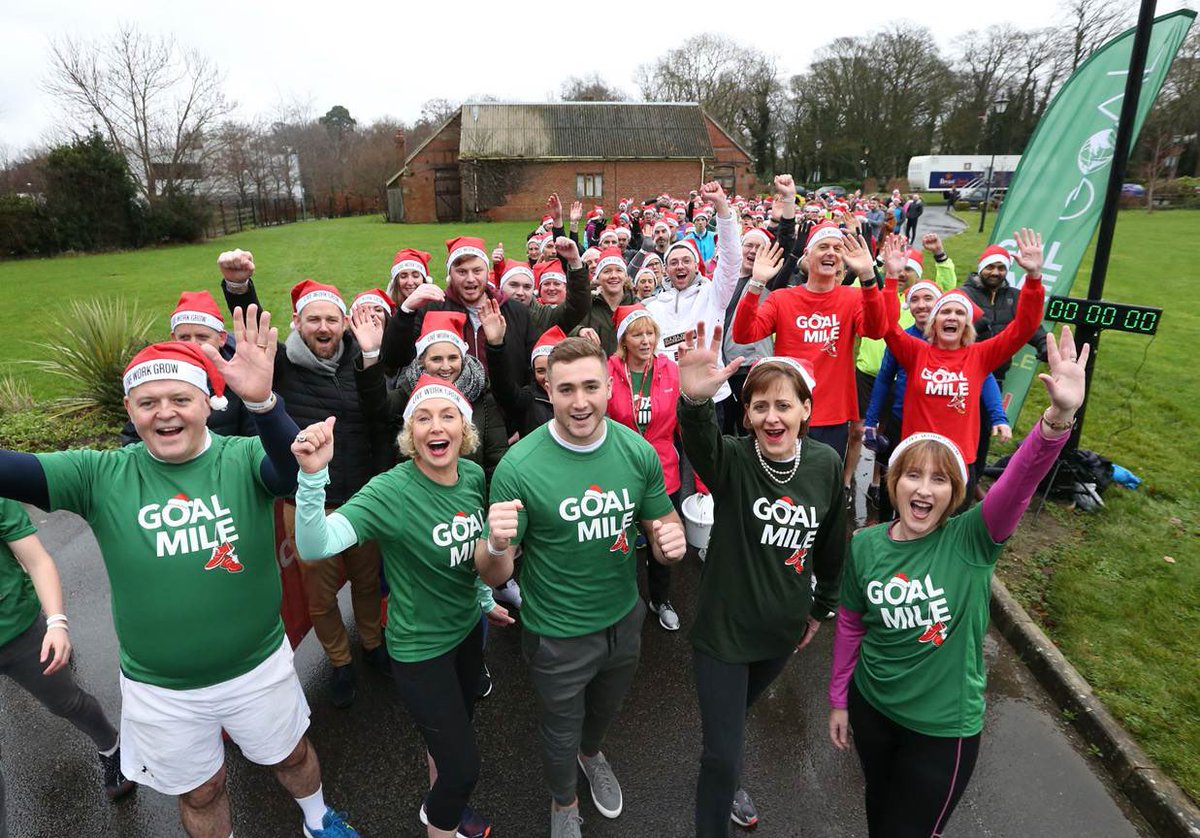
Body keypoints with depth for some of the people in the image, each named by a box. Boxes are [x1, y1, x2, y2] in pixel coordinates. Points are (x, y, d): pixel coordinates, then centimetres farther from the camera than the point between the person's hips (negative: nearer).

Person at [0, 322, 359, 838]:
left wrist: (262, 402, -57)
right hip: (159, 689, 1)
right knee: (199, 794, 25)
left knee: (291, 756, 26)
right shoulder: (101, 476, -10)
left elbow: (294, 470, -39)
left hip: (259, 668, 0)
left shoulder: (243, 459, -19)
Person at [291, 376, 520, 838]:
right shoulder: (390, 491, -28)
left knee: (454, 728, 30)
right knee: (464, 768, 6)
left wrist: (498, 544, -16)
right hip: (420, 648, -6)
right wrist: (313, 475, -57)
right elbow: (313, 546, -43)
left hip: (468, 628, 6)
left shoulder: (474, 476, -10)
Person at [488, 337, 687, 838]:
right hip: (557, 634, -3)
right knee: (561, 732, 24)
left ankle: (592, 754, 68)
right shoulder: (518, 467, -25)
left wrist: (671, 538, -25)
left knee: (606, 709, 33)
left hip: (624, 619, 4)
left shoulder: (638, 452, -15)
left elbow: (663, 524, -1)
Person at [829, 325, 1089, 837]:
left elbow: (1018, 483, -37)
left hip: (943, 724, -2)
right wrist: (838, 699, 8)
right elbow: (850, 625, 1)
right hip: (871, 705, 3)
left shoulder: (971, 540, -18)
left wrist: (1058, 418, -52)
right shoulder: (865, 545, -10)